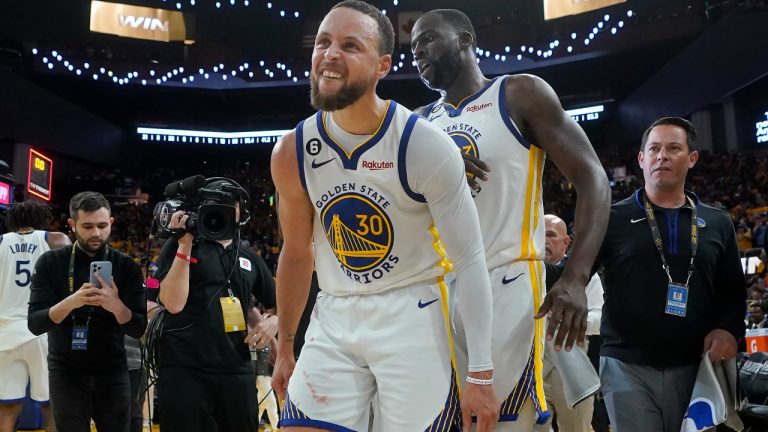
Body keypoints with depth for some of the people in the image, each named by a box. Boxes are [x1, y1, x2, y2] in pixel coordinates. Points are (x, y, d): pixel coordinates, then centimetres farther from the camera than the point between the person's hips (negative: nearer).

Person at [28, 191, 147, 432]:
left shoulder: (126, 267, -3)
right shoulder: (50, 263, -5)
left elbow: (138, 329, -7)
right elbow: (35, 324, -11)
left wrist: (116, 307, -28)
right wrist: (71, 302, -29)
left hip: (112, 373, 1)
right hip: (66, 373, -1)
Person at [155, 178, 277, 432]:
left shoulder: (249, 258, 14)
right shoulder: (181, 246, 2)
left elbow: (279, 305, 22)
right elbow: (173, 303, -10)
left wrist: (274, 321, -1)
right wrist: (184, 245, -12)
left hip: (236, 370, 5)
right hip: (185, 370, -4)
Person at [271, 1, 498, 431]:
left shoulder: (426, 145, -16)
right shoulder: (292, 153, -4)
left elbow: (470, 260, -13)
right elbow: (297, 254, 10)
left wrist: (480, 372, -14)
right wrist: (285, 346, 15)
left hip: (412, 314, -3)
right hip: (333, 316, 3)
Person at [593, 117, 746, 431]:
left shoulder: (717, 224, 11)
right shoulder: (612, 219, 2)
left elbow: (733, 290, 16)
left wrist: (729, 329, -3)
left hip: (693, 368, 3)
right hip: (628, 366, -3)